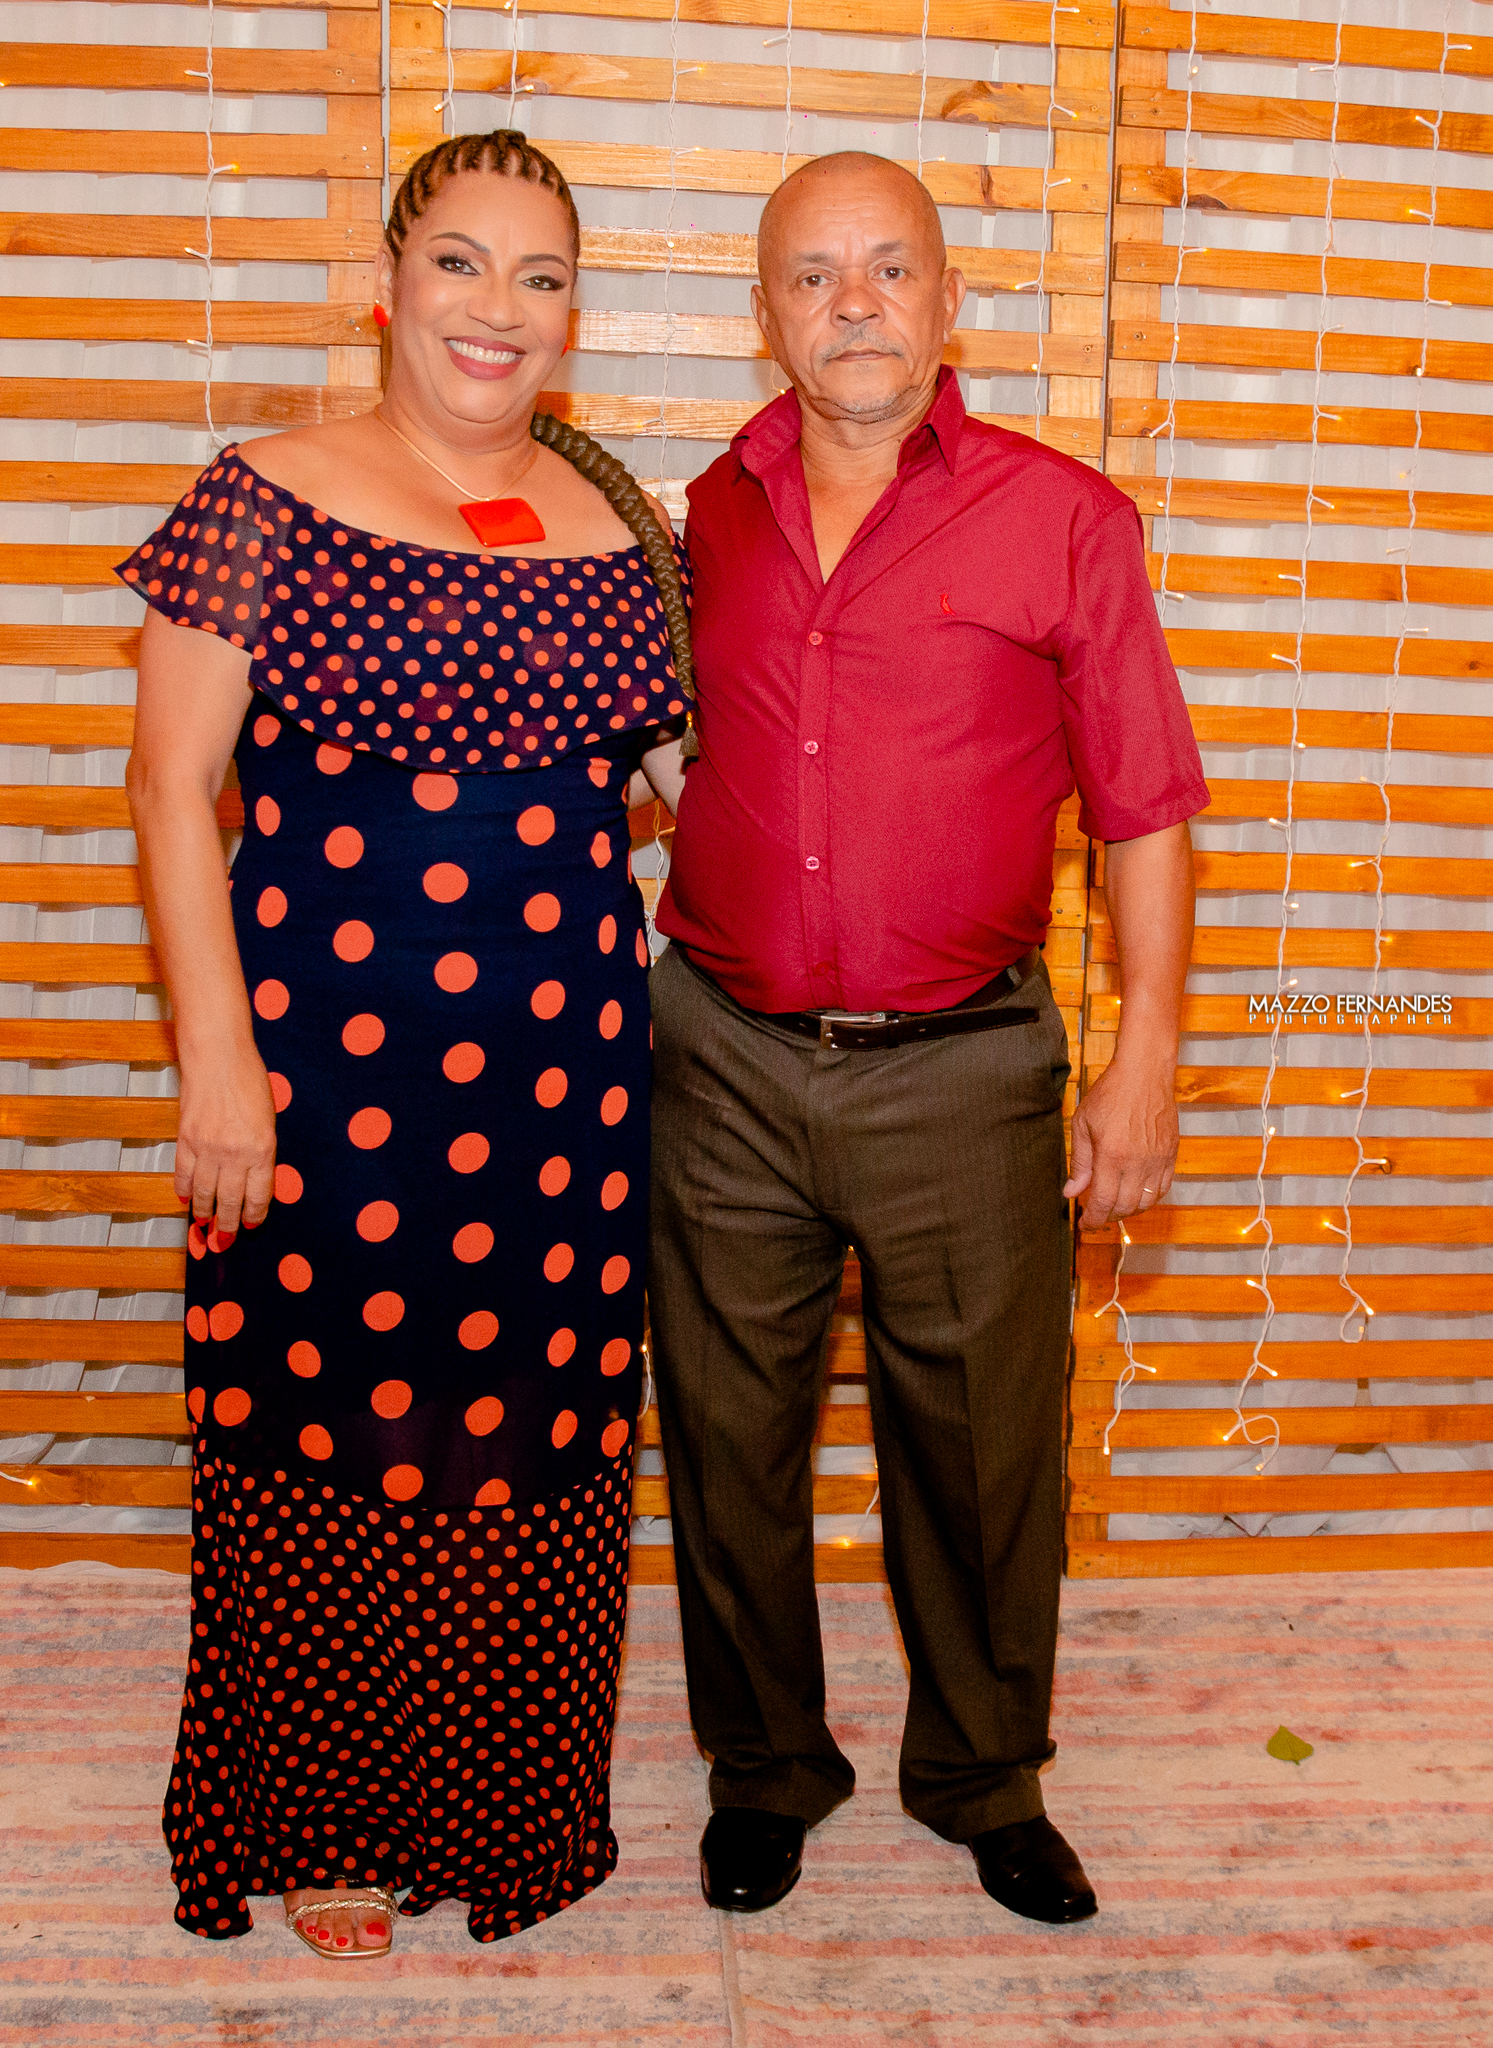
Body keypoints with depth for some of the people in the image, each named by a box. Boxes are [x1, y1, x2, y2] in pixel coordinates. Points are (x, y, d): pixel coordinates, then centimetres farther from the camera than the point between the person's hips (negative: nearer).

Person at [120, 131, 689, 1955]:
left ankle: (508, 1809, 35)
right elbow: (172, 788, -6)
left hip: (566, 1058, 4)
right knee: (338, 1427, 7)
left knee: (533, 1434, 13)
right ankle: (324, 1824, 31)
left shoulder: (616, 517, 8)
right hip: (329, 1054, -4)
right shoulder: (264, 502, -4)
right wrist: (216, 1053, -12)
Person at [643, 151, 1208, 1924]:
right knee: (731, 1436, 12)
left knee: (980, 1444, 9)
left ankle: (985, 1780, 33)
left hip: (961, 1070, -2)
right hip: (726, 1060, 3)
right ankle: (765, 1769, 34)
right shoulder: (712, 514, 8)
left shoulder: (1065, 520, -1)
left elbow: (1143, 808, 0)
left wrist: (1146, 1053, -5)